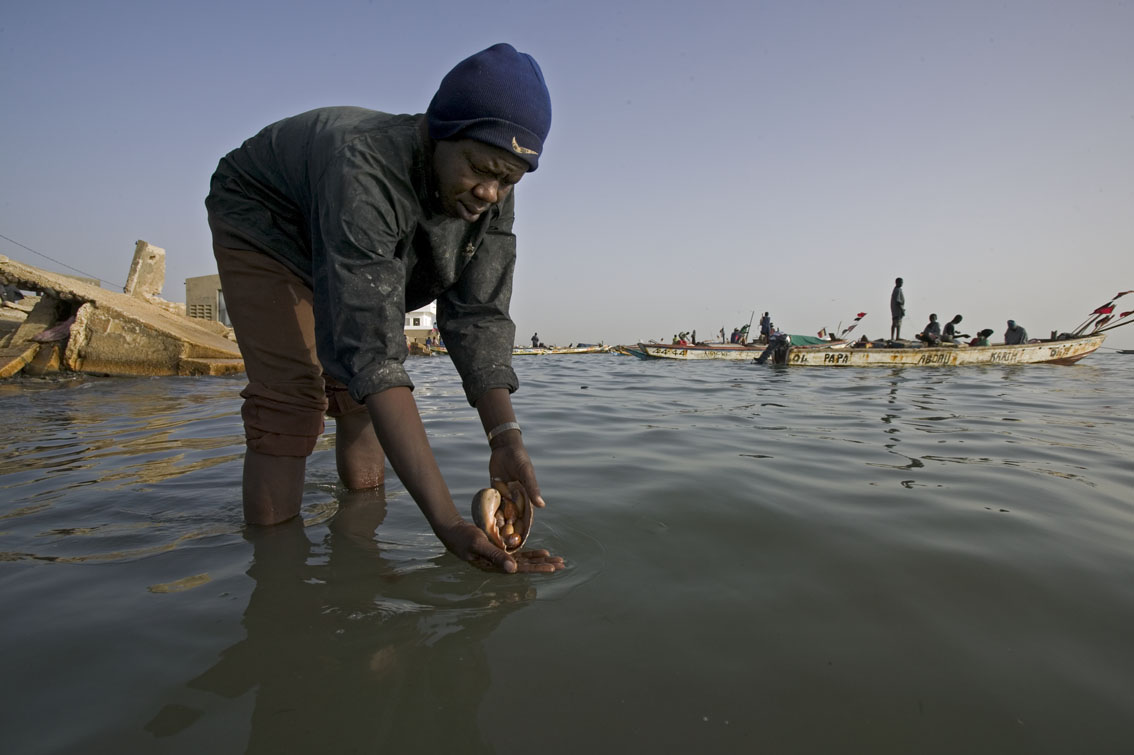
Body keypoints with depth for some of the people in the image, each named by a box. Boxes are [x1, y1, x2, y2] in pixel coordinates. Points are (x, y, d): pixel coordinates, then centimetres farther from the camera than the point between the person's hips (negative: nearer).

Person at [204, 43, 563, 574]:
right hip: (262, 224, -5)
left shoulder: (491, 197, -23)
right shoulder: (366, 168, -44)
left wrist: (504, 436, -41)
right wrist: (446, 523, -56)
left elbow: (478, 317, -25)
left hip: (359, 250, 5)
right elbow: (372, 349, -52)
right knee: (291, 395, -23)